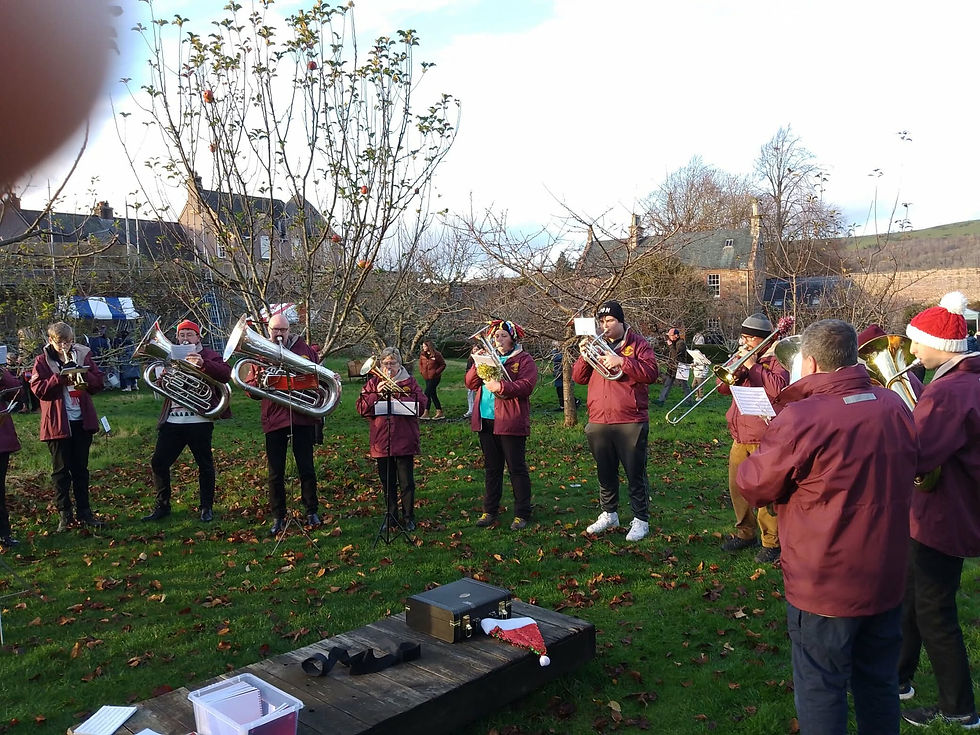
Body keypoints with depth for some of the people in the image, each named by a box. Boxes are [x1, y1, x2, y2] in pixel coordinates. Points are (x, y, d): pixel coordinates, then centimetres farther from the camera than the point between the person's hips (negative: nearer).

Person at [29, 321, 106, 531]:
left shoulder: (83, 355, 8)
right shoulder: (43, 361, 1)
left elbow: (98, 382, 4)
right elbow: (38, 388, -10)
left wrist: (83, 374, -14)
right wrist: (61, 377, -22)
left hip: (82, 420, 2)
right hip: (57, 423, -2)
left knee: (81, 468, 10)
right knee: (61, 470, 3)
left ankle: (84, 511, 17)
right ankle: (64, 515, 11)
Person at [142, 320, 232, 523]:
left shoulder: (208, 356, 4)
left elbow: (225, 374, -14)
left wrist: (203, 364, -28)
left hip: (199, 420, -4)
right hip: (172, 420, 4)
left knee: (205, 464, 3)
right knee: (158, 462, 4)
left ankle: (206, 507, 16)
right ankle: (162, 506, 17)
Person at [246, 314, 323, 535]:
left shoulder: (304, 349, 7)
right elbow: (250, 390, 6)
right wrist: (258, 380, -15)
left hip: (302, 417, -1)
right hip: (274, 420, 1)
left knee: (306, 468, 7)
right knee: (275, 472, 6)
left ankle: (311, 511, 19)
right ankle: (278, 517, 16)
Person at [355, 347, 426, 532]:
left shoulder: (409, 382, 6)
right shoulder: (373, 383, 9)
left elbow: (421, 403, -7)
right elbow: (361, 407, 0)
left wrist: (398, 400, -17)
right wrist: (377, 394, -13)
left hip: (404, 441, -2)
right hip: (382, 442, 2)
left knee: (406, 483, 3)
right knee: (387, 483, 11)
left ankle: (408, 517, 15)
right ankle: (391, 517, 23)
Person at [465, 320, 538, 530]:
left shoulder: (524, 360, -1)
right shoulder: (487, 357, 17)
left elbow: (526, 386, -15)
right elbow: (470, 382, 9)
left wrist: (501, 386, -24)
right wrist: (478, 364, -7)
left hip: (511, 422, -6)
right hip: (485, 421, 6)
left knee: (517, 469, 0)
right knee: (491, 468, 13)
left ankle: (522, 514, 8)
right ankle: (490, 511, 21)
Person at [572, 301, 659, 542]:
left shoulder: (638, 344, 1)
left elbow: (651, 373, -13)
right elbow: (578, 377, 8)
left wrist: (621, 361, -20)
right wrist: (585, 355, -8)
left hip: (631, 422, -5)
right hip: (599, 422, 5)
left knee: (636, 473, 1)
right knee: (605, 474, 15)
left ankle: (641, 520, 12)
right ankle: (609, 515, 30)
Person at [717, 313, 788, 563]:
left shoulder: (776, 360, -4)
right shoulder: (743, 358, 17)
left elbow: (778, 388, -21)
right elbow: (723, 388, 12)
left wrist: (752, 366, -16)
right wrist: (737, 366, -4)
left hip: (764, 438, -7)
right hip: (740, 436, 7)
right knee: (737, 487, 13)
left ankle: (771, 542, 5)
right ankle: (745, 533, 29)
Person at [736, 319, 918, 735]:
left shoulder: (800, 418, -25)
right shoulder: (895, 408, -4)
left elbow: (753, 485, -12)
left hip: (825, 584, -6)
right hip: (887, 578, 6)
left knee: (819, 692, 11)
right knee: (879, 685, 23)